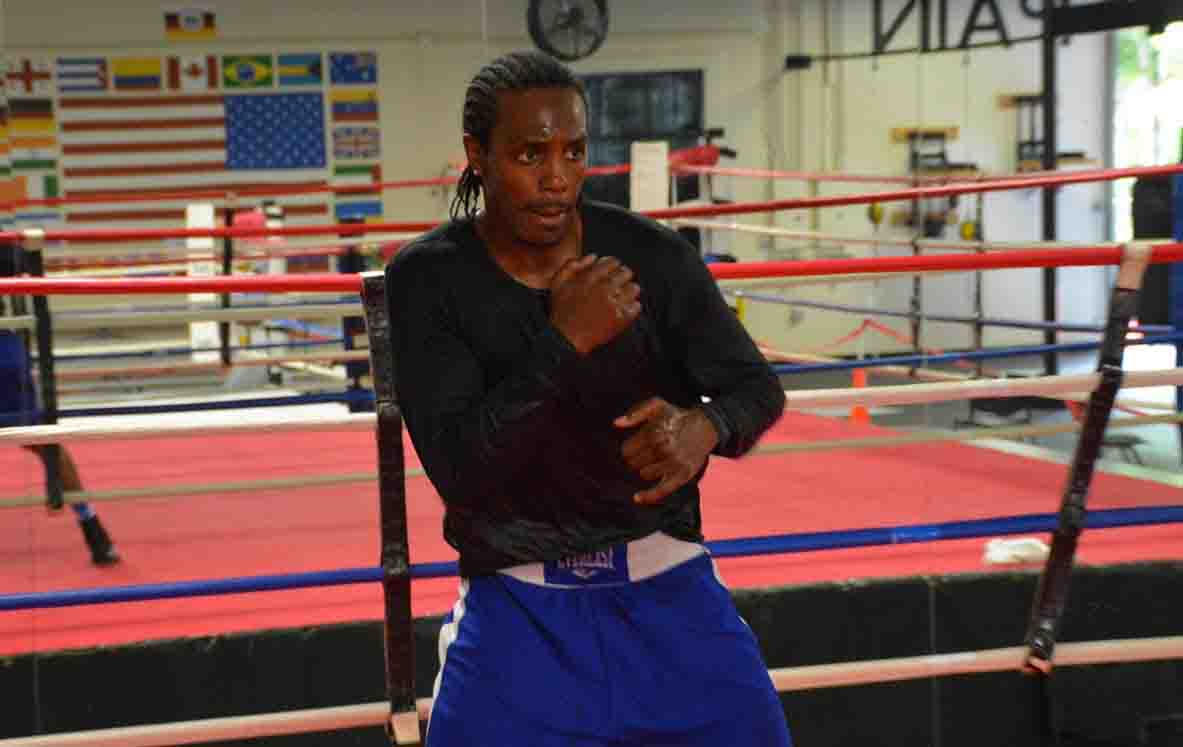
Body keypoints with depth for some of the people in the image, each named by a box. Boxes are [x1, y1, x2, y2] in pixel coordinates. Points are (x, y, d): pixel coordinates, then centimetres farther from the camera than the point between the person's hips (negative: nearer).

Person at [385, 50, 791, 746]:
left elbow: (758, 386, 4)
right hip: (518, 607, -1)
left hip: (666, 588, 2)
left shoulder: (652, 255, -6)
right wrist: (564, 341, -27)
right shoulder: (428, 277, -9)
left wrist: (705, 426, -20)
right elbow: (455, 469, -17)